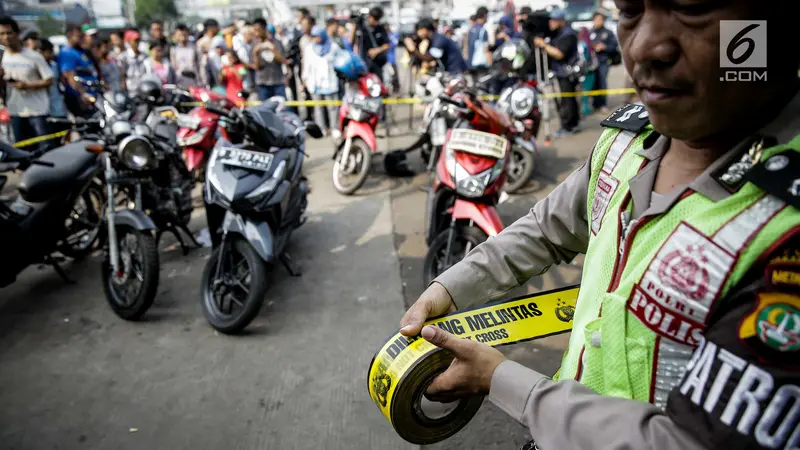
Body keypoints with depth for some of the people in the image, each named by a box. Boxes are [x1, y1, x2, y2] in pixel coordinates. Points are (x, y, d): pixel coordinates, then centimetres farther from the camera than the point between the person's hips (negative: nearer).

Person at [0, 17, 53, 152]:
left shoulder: (33, 56, -7)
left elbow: (49, 80, -7)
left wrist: (27, 85, -18)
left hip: (36, 110, -5)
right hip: (15, 111, 5)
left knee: (45, 147, -6)